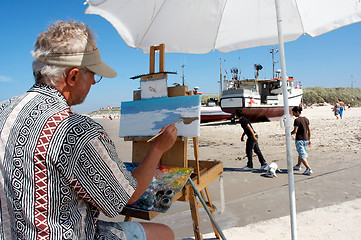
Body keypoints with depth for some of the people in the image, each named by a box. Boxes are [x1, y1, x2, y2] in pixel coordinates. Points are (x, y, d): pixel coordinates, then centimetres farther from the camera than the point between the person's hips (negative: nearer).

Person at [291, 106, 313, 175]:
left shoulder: (297, 120, -16)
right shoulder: (306, 119, 8)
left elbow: (295, 131, -21)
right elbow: (309, 130, 11)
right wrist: (309, 139, 18)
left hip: (299, 140, -8)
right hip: (306, 140, 8)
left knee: (302, 156, -5)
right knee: (301, 153, 23)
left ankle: (309, 169, -12)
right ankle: (298, 166, 39)